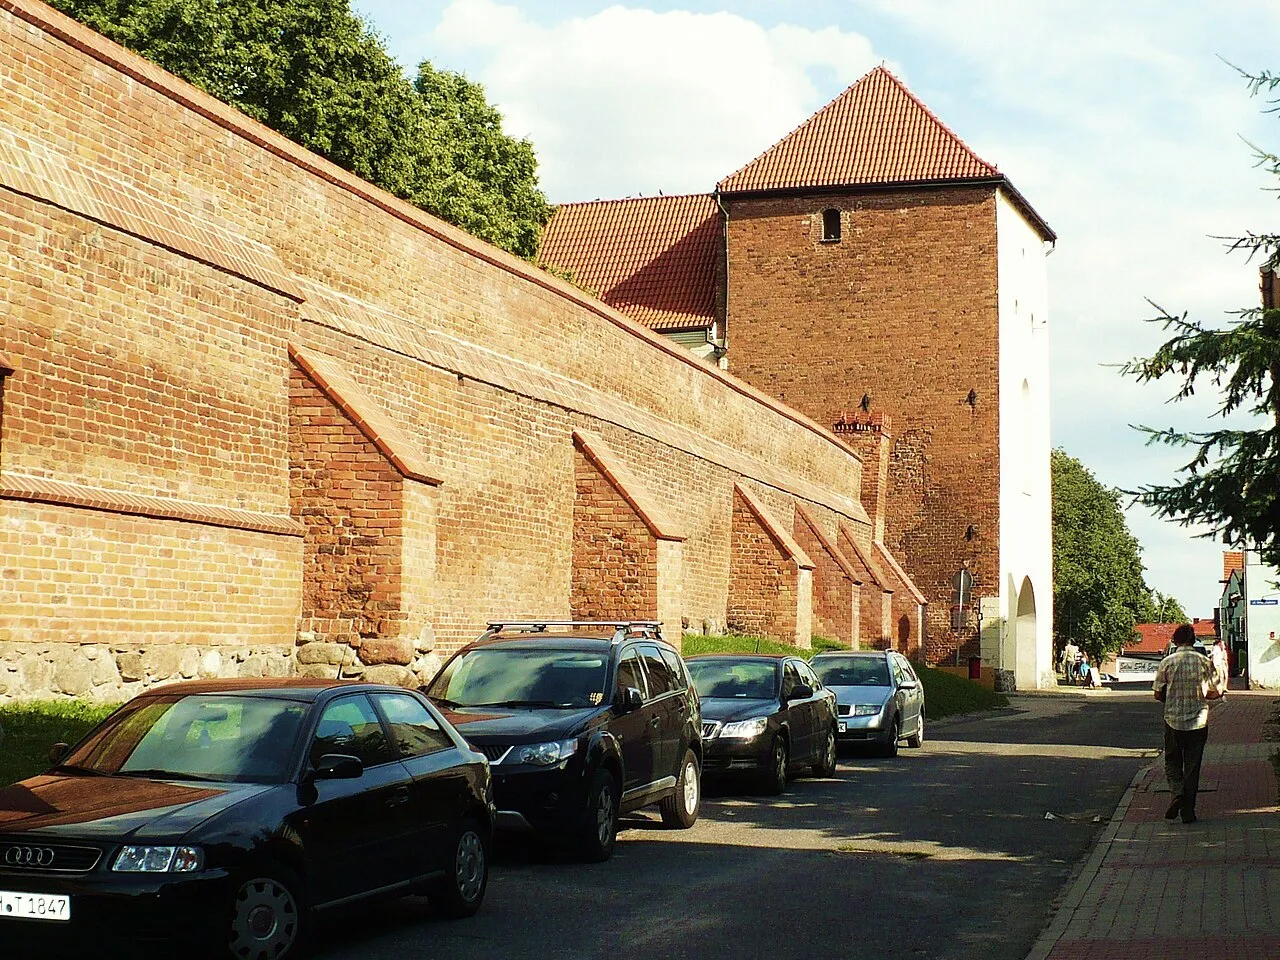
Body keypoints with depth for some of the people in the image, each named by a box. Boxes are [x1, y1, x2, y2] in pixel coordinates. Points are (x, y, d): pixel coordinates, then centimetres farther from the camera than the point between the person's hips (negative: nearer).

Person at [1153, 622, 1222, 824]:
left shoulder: (1167, 662, -6)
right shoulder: (1204, 662, -3)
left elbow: (1158, 694, -2)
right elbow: (1217, 692, 0)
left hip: (1173, 720, -1)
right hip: (1198, 721, 1)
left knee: (1172, 761, 13)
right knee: (1192, 765, 8)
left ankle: (1177, 792, -13)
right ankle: (1188, 810, 9)